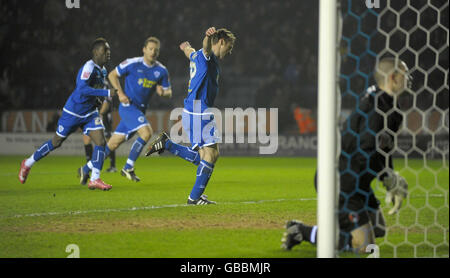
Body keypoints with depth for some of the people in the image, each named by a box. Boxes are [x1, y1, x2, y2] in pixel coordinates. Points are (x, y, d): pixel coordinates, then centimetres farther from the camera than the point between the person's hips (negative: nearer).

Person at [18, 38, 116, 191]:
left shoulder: (102, 70, 5)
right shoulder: (89, 67, -24)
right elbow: (82, 89, -37)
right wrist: (107, 92, -38)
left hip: (89, 113, 7)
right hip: (73, 112, -7)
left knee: (101, 142, -10)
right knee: (56, 142, 7)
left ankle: (95, 179, -5)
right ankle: (28, 164, 27)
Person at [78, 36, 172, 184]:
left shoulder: (161, 71, 4)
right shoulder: (132, 63, -9)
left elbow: (168, 92, 12)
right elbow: (112, 75, 1)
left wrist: (163, 92, -13)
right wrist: (120, 93, -12)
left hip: (140, 110, 5)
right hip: (128, 105, -5)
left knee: (113, 144, 7)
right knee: (147, 132, -25)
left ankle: (86, 169, 18)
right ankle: (128, 168, -13)